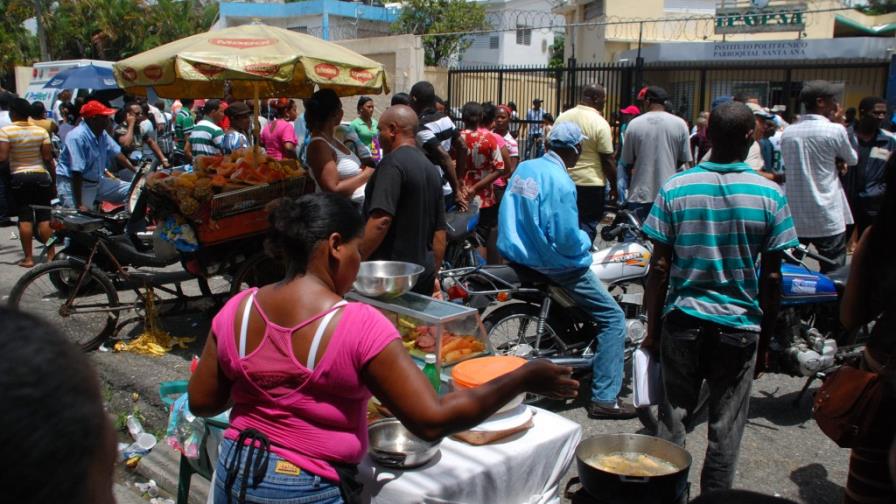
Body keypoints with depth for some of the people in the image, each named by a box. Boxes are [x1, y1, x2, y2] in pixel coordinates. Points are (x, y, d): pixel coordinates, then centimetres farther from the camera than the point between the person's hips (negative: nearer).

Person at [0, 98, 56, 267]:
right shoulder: (41, 131, -1)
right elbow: (48, 158, -1)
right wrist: (54, 179, 6)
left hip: (19, 178, -2)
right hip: (41, 176, 2)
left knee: (25, 217, 2)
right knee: (45, 217, 4)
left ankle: (28, 258, 4)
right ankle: (50, 255, 5)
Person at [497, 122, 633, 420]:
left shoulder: (523, 168, 4)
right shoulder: (560, 182, -21)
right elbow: (567, 240, -23)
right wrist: (585, 240, -1)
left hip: (518, 254, 9)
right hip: (553, 266, -9)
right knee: (613, 318, 0)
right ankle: (604, 400, -1)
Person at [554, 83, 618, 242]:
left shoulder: (562, 117, 4)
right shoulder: (600, 123, -13)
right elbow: (608, 159, -12)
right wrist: (614, 186, -2)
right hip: (590, 184, -6)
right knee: (586, 228, 3)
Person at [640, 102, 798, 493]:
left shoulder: (675, 188, -6)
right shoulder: (769, 195, -6)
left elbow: (659, 268, -6)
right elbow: (771, 278, -3)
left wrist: (652, 329, 4)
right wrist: (765, 341, 8)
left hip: (682, 320, 1)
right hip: (740, 326, 0)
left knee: (673, 417, 14)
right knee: (726, 428, 11)